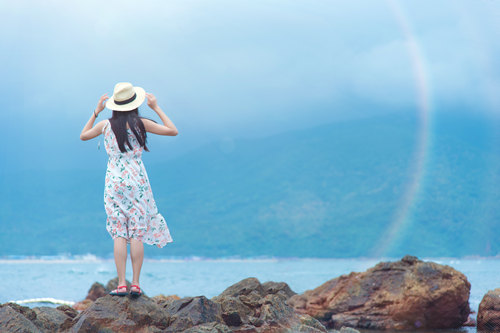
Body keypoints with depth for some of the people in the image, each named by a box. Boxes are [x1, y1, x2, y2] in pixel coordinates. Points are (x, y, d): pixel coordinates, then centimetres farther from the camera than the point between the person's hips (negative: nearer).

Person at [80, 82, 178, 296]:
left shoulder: (106, 125, 1)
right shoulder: (140, 124, -5)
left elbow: (83, 136, 21)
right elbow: (173, 131, 1)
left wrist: (96, 111, 21)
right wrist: (156, 108, 6)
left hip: (114, 181, 2)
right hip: (137, 180, -1)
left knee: (119, 234, 1)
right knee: (137, 234, 1)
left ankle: (121, 284, -2)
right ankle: (135, 283, 0)